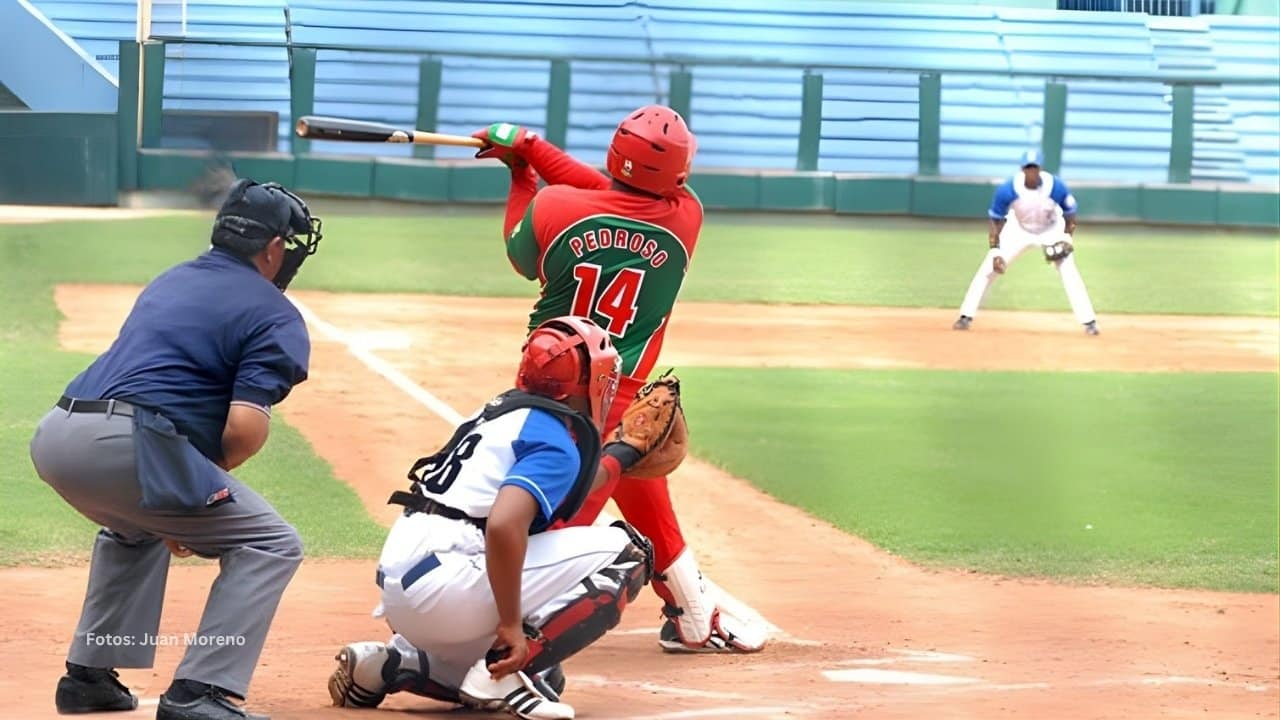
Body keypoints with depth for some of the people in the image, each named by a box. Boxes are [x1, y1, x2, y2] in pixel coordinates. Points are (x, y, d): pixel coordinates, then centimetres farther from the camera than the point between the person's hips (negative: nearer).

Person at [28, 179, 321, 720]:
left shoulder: (169, 283, 28)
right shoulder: (275, 315, 4)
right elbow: (245, 428, -9)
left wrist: (174, 506, 27)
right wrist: (208, 479, 11)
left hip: (56, 435, 8)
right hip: (127, 449, -8)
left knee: (135, 528, 38)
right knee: (271, 545, 4)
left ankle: (89, 675, 33)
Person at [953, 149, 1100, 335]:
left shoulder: (1056, 187, -27)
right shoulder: (1008, 189, -28)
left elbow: (1070, 213, -8)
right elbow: (995, 220, -16)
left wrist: (1066, 240, -19)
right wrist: (995, 252, -23)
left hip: (1051, 231, 0)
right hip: (1019, 230, 0)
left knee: (1070, 274, -13)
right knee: (988, 269, -9)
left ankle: (1088, 321, -4)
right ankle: (966, 317, 1)